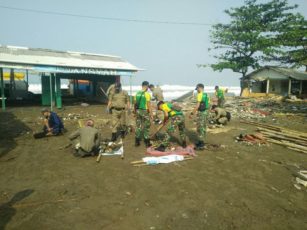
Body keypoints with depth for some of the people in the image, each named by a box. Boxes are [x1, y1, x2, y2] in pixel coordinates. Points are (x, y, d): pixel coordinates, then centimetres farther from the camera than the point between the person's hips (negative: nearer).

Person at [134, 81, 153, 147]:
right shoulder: (147, 94, -12)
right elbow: (149, 105, -15)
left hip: (138, 111, 6)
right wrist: (151, 114, -9)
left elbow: (135, 104, 10)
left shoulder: (137, 93, 6)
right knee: (146, 127, 5)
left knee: (138, 126, 13)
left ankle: (137, 141, 18)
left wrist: (135, 112, 19)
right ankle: (147, 142, 12)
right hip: (145, 111, -5)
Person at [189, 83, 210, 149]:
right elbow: (206, 104, 15)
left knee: (200, 128, -5)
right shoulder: (206, 95, 12)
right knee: (203, 127, 15)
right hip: (205, 112, 9)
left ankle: (201, 144, -2)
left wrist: (192, 113, -16)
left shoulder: (200, 95, -15)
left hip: (201, 112, -9)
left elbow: (197, 105, -20)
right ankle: (201, 141, 26)